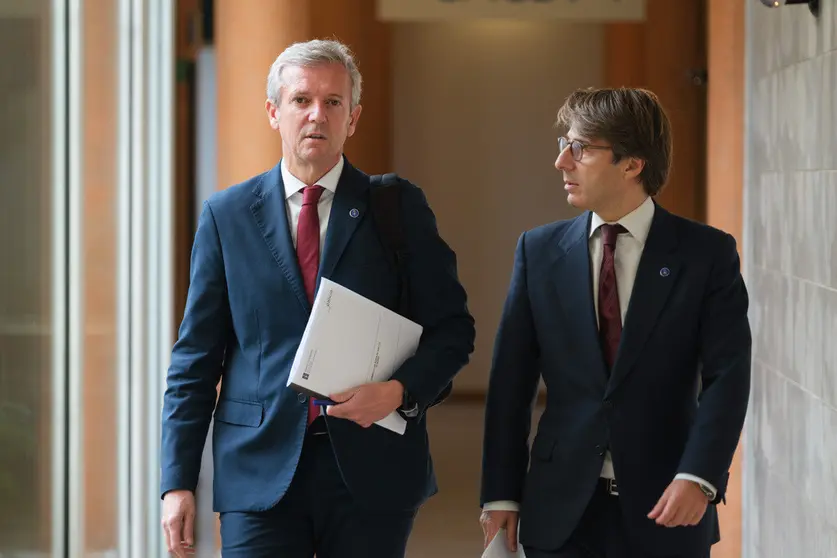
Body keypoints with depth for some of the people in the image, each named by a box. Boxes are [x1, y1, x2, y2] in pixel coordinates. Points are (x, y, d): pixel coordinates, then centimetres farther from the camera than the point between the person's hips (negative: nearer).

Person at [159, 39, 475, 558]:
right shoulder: (227, 215, 6)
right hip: (261, 471, 0)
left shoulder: (399, 207, 5)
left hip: (371, 472, 0)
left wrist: (401, 391, -14)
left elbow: (453, 329, 6)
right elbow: (196, 356, 6)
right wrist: (178, 482, -1)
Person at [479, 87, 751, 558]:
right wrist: (502, 494, -1)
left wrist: (698, 477, -22)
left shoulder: (708, 254, -2)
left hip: (666, 508, -2)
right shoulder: (539, 250, 5)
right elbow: (511, 380, 4)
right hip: (560, 510, 2)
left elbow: (727, 376, -9)